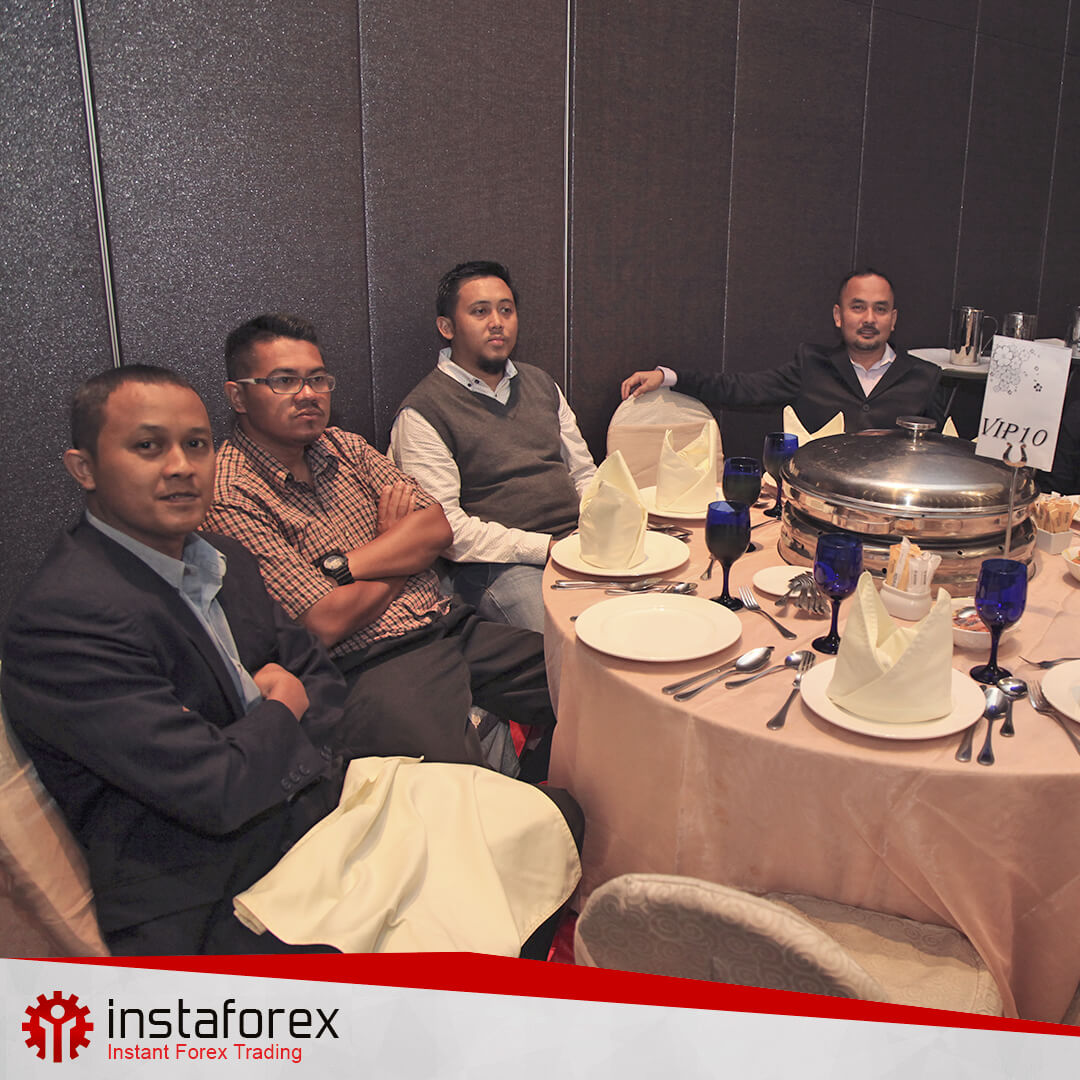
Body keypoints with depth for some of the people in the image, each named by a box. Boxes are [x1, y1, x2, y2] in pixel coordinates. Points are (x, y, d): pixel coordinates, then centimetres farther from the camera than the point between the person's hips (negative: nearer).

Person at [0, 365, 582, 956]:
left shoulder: (222, 558, 8)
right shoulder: (61, 619, -21)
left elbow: (317, 672, 14)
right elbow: (217, 792, -24)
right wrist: (283, 707, -4)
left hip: (317, 807, 9)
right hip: (212, 914, -8)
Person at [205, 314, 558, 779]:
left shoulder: (344, 447, 12)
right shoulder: (228, 497, -11)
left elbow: (437, 527, 3)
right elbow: (327, 623, -16)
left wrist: (340, 565, -12)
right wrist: (402, 547, 1)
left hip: (452, 625, 7)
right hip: (371, 666, -7)